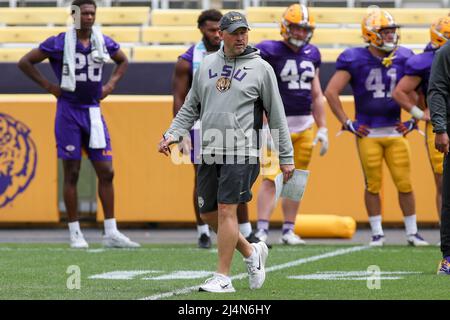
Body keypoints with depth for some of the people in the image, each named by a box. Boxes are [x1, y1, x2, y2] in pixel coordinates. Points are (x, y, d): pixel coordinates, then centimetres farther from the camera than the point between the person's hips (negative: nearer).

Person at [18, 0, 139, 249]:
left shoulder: (103, 42, 4)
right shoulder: (59, 43, -8)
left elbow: (122, 61, 24)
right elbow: (25, 62, -3)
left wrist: (111, 84, 9)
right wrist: (48, 86, -6)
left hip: (93, 112, 4)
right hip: (69, 112, -4)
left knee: (106, 172, 0)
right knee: (72, 174, 0)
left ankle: (111, 233, 4)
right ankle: (75, 233, 7)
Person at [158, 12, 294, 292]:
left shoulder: (261, 68, 0)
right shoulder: (207, 64, 13)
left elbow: (277, 116, 2)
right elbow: (190, 108, 19)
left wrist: (287, 157, 1)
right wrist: (172, 134, 4)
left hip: (241, 153, -5)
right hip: (209, 153, 5)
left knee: (226, 210, -12)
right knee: (208, 214, 8)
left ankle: (223, 277, -6)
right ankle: (252, 253, 29)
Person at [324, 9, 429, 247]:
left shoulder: (403, 59, 3)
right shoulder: (355, 60, -7)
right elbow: (331, 92, -7)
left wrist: (414, 120, 8)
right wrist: (347, 123, -7)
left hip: (396, 131, 2)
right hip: (368, 134, -2)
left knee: (405, 184, 1)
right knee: (373, 185, 2)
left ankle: (412, 233, 11)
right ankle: (377, 233, 12)